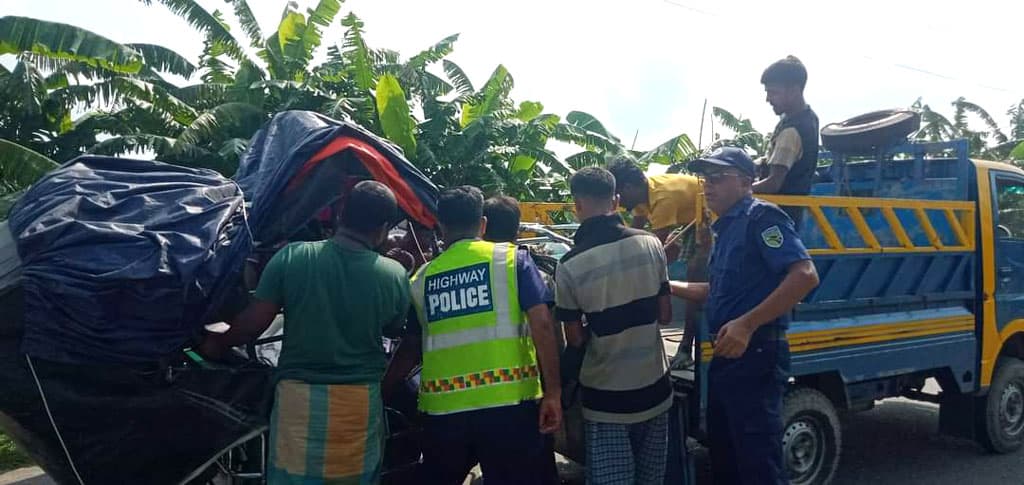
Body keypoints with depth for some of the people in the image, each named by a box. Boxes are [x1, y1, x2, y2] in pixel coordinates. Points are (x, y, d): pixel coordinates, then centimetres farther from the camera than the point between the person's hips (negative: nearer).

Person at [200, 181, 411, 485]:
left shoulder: (291, 257, -8)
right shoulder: (395, 276, -7)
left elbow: (253, 322, -5)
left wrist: (217, 344, 15)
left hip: (298, 397, 0)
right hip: (361, 402, 1)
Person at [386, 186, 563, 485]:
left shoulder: (422, 278, 9)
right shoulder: (512, 258, 2)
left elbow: (411, 348, 12)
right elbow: (541, 324, -7)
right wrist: (553, 392, -5)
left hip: (442, 409, 3)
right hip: (508, 403, -2)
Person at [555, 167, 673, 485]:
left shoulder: (570, 266, -15)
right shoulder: (651, 244, -6)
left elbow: (576, 340, -6)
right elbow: (665, 315, 2)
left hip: (606, 398, -4)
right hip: (654, 389, 4)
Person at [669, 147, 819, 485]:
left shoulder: (760, 216, -11)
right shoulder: (726, 227, 17)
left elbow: (805, 276, -23)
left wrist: (747, 324, -27)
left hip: (755, 354, -10)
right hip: (727, 355, 10)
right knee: (724, 453, 20)